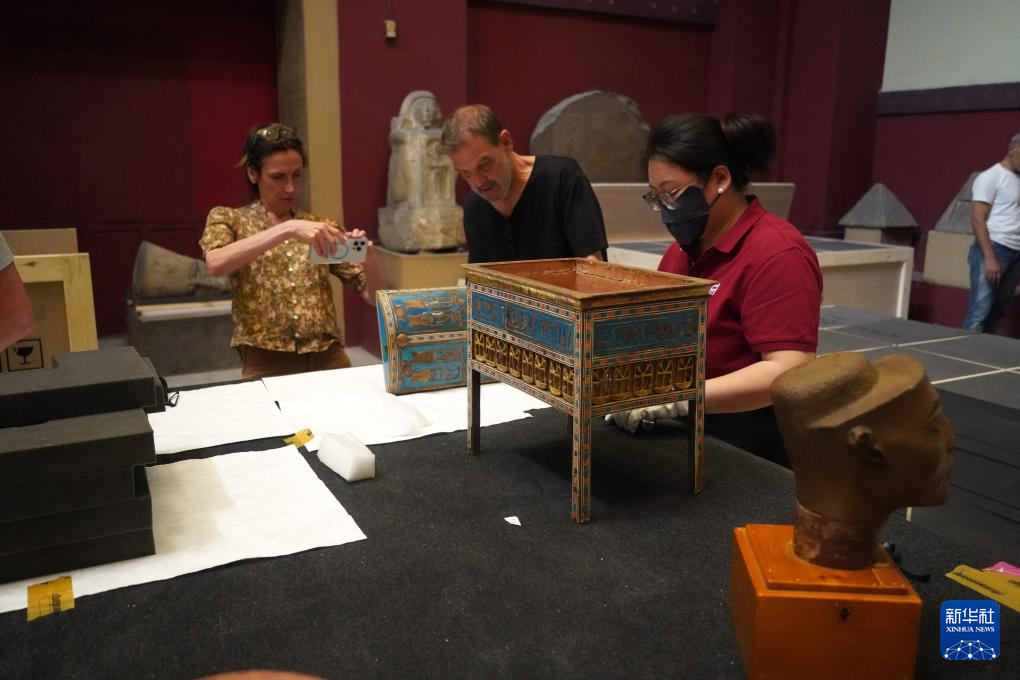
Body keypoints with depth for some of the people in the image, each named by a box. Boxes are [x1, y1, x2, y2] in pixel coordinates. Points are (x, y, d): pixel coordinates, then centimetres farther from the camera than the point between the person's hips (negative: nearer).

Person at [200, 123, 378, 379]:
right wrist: (287, 228, -25)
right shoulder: (228, 219, 8)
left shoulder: (321, 225, 14)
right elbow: (215, 264, -16)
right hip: (266, 364, -2)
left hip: (329, 359, 2)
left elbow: (373, 297, 9)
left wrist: (368, 260, -11)